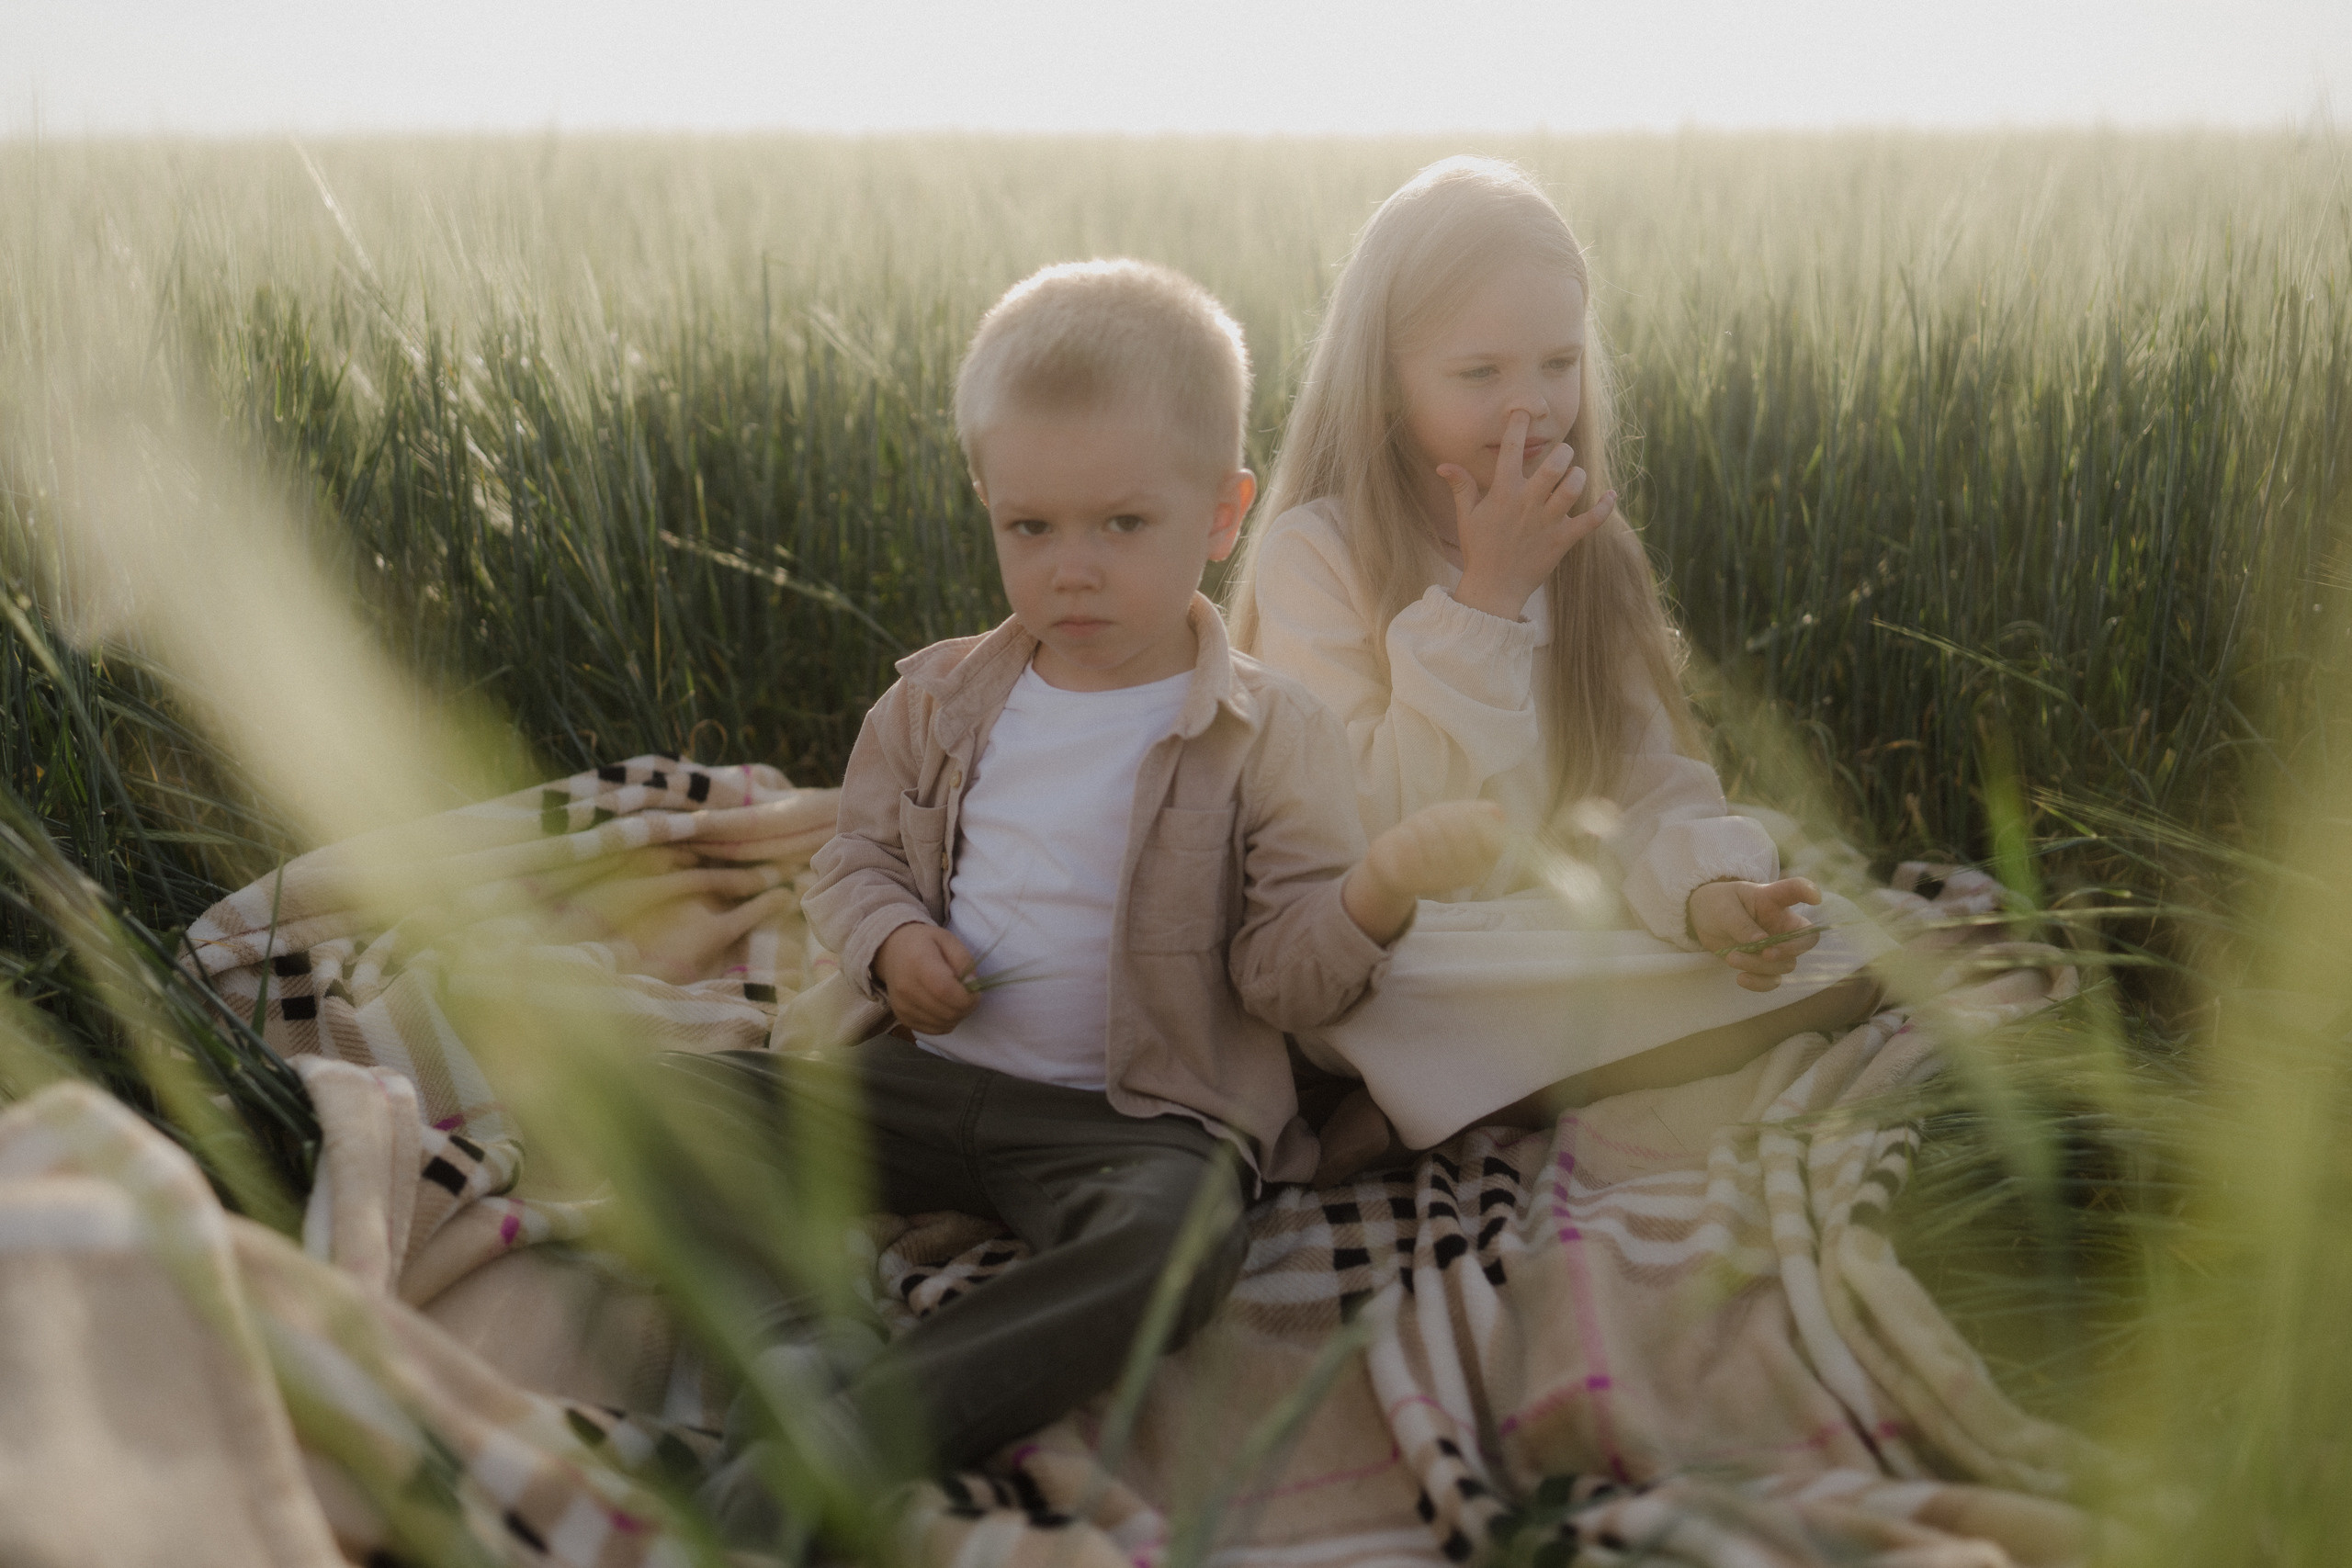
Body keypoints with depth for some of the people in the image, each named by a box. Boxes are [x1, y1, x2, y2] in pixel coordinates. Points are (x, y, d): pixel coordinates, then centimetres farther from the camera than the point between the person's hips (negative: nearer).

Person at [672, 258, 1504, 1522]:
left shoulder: (1270, 737, -3)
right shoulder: (939, 699, 8)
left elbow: (1286, 980, -6)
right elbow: (856, 853, 19)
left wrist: (1376, 895, -28)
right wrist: (889, 941, -4)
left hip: (1132, 1117, -4)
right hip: (929, 1075, 4)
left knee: (1178, 1239, -38)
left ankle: (858, 1437, -46)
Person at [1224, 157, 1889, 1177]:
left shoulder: (1590, 555, 8)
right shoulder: (1313, 554, -11)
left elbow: (1652, 786, 1)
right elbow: (1361, 831, -16)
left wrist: (1706, 889, -23)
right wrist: (1487, 603, -19)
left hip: (1570, 928, 7)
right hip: (1392, 968, -7)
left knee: (1836, 950, -15)